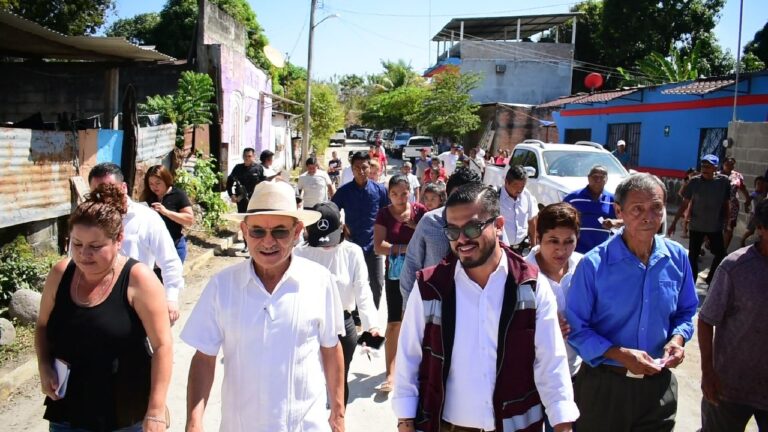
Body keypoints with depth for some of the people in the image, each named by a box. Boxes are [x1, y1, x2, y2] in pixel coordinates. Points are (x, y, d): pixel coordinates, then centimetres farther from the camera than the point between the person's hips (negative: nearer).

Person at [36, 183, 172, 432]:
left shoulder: (138, 279, -16)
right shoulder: (60, 274, -2)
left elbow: (162, 346, -15)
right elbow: (43, 326, 14)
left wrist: (156, 412, -17)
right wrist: (44, 366, -3)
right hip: (67, 411, 4)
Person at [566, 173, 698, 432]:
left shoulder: (677, 258, -3)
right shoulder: (594, 264, -16)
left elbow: (686, 312, 11)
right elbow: (576, 328, -12)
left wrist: (678, 339, -8)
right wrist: (620, 355, -22)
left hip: (659, 383, 4)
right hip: (604, 384, -3)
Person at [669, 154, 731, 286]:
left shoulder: (723, 182, -8)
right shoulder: (694, 182, -9)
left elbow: (726, 204, 3)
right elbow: (684, 204, -4)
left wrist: (727, 222, 3)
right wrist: (674, 222, -5)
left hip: (715, 226, 1)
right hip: (696, 226, -1)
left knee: (721, 254, 7)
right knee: (693, 255, 4)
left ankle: (710, 279, 27)